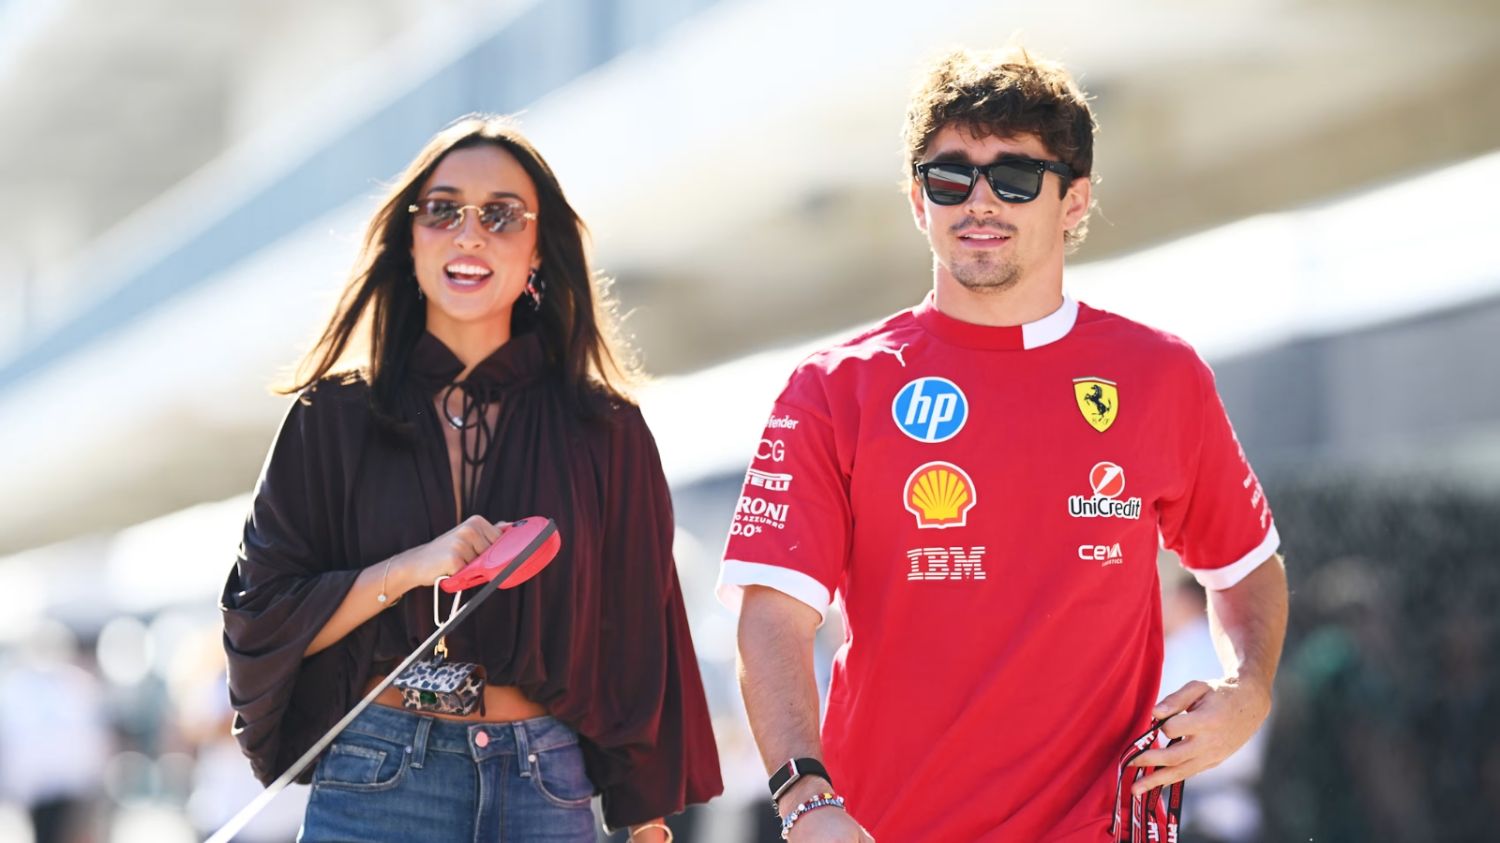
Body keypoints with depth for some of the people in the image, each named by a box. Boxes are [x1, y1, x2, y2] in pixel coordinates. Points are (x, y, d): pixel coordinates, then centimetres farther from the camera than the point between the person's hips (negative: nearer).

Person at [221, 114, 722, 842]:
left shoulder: (602, 432, 5)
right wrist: (413, 568, -12)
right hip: (371, 783, 0)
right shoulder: (334, 419, 5)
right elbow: (258, 620, 1)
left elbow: (638, 649, 7)